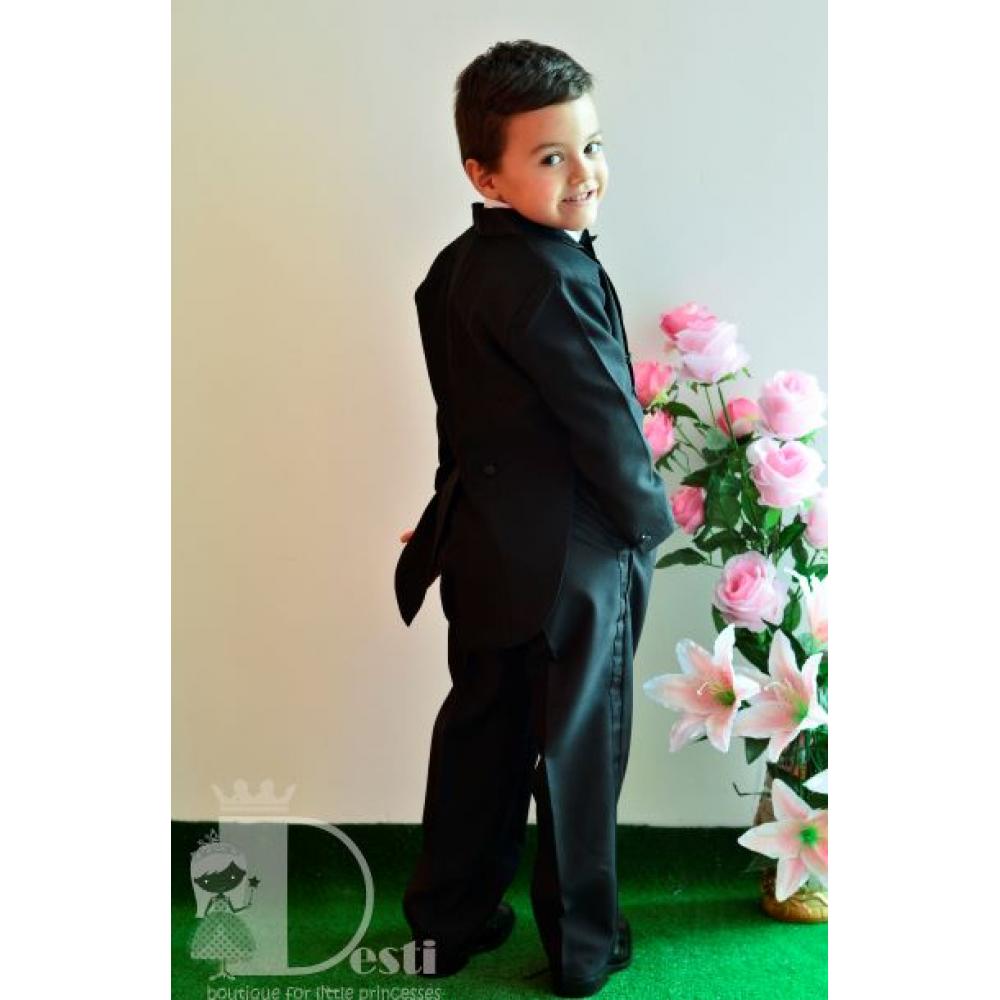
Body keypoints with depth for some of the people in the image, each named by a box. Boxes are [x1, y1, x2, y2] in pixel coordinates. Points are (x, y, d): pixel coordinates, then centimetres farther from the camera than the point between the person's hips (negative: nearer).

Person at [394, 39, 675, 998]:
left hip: (482, 551, 8)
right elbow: (609, 425, -19)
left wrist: (454, 512, 16)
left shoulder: (452, 269, 6)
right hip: (572, 561, -8)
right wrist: (651, 521, -4)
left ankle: (449, 918, 32)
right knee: (579, 751, 8)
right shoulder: (557, 280, -21)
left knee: (480, 731, 18)